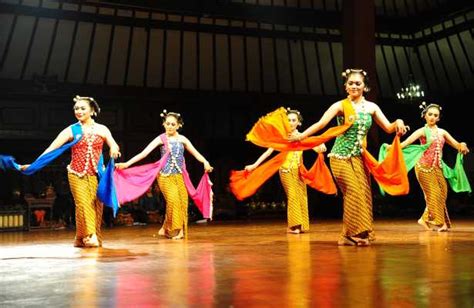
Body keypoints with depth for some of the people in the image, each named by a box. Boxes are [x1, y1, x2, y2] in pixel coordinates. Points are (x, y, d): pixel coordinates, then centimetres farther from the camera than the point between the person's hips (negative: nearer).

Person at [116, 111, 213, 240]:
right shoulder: (161, 139, -2)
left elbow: (195, 153, 3)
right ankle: (172, 230, 3)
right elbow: (144, 152, -9)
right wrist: (127, 163, -17)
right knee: (173, 200, -15)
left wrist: (205, 162, -18)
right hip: (166, 176, -3)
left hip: (179, 176, 4)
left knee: (182, 201, -2)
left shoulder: (182, 139, 6)